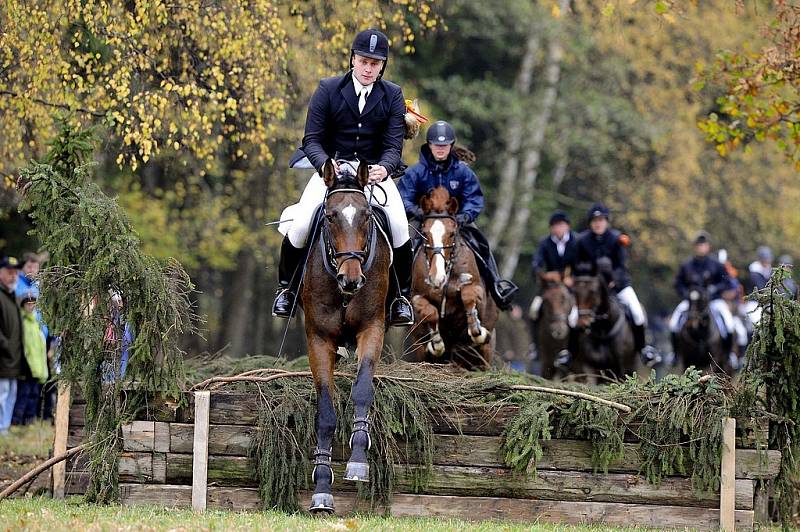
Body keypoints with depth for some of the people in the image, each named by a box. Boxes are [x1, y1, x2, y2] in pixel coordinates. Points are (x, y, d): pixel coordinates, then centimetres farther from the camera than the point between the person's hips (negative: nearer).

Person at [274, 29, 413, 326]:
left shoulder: (392, 97, -1)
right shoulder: (328, 91, -5)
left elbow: (394, 146, -6)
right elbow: (312, 140, -7)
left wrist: (384, 168, -30)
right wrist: (324, 164, -30)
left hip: (375, 170, 1)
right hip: (331, 167, -1)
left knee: (400, 225, -23)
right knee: (300, 224, -22)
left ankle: (402, 296, -2)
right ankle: (287, 287, 5)